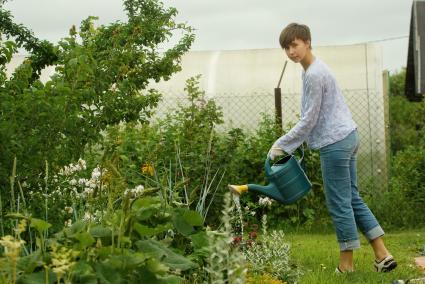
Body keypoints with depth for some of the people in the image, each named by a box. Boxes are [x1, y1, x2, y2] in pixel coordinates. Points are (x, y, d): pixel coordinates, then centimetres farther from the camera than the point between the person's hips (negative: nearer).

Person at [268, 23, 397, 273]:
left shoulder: (314, 75, -16)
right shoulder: (317, 69, 15)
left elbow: (309, 121, -16)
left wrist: (282, 145, -9)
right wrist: (290, 144, 21)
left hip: (335, 143, -10)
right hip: (348, 137, 10)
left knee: (339, 204, -2)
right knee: (353, 199, 12)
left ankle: (347, 264, 5)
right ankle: (382, 255, 11)